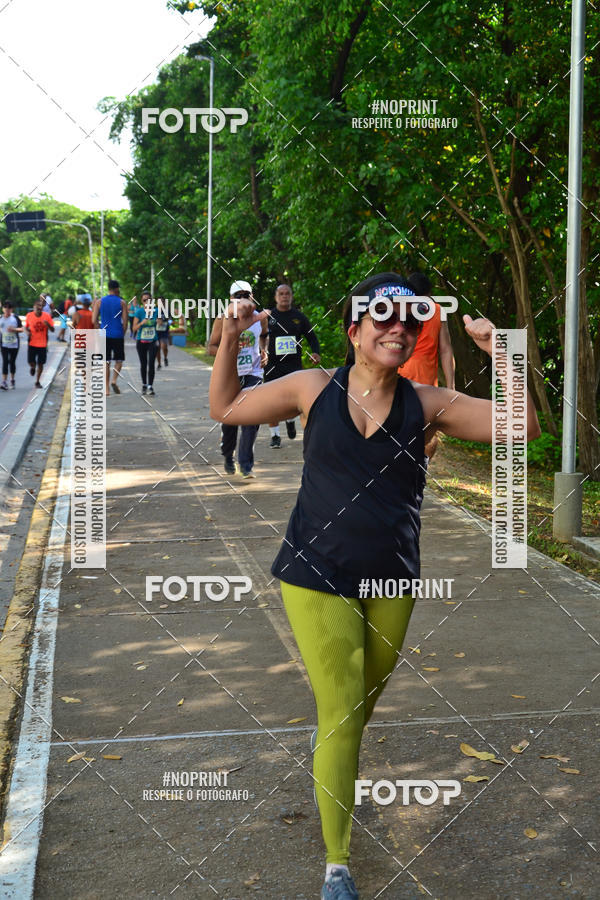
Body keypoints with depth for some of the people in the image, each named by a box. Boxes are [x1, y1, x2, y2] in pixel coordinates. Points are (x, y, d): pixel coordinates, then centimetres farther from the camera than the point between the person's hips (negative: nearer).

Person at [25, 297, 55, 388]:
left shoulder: (47, 316, -6)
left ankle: (37, 382, 21)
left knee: (40, 364, 4)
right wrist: (27, 331, -11)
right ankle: (33, 367, 31)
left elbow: (52, 330, -2)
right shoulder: (29, 316, -4)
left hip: (42, 344, 0)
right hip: (32, 343, 0)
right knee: (31, 362, -8)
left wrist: (48, 325, -23)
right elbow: (26, 327, 11)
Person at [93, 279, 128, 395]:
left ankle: (107, 388, 3)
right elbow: (125, 321, -3)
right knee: (119, 360, 12)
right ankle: (114, 380, -11)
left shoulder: (99, 302, 3)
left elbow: (94, 320, -2)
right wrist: (123, 334, 9)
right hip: (118, 336, -1)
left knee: (106, 362, 6)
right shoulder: (122, 302, -1)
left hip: (105, 336, 1)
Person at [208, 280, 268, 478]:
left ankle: (246, 465, -8)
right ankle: (228, 458, 30)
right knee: (229, 420, 7)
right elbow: (211, 347, -1)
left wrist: (264, 351, 7)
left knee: (251, 419, -11)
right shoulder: (223, 320, -4)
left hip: (252, 374, 1)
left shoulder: (260, 319, 4)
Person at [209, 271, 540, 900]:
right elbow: (225, 408, 6)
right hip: (318, 576, -2)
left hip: (391, 581, 3)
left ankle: (327, 752, 58)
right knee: (342, 717, -4)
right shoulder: (314, 389, -4)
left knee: (364, 702, 20)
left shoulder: (426, 404, -3)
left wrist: (497, 354, -14)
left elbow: (523, 427, -7)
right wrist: (229, 340, -6)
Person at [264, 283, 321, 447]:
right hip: (273, 366, -1)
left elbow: (311, 337, 14)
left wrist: (316, 352, -3)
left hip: (294, 365, 1)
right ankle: (275, 436, 10)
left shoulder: (299, 317, 8)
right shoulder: (268, 317, 3)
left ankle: (290, 420, 26)